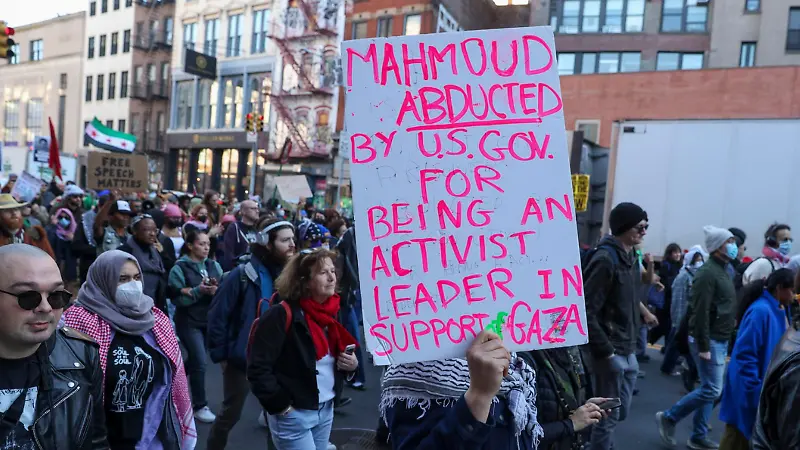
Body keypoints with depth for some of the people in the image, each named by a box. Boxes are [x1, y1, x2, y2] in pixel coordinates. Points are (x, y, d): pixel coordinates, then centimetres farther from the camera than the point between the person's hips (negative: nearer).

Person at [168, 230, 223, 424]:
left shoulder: (214, 266, 2)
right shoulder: (180, 268, -10)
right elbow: (177, 298, -14)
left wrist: (216, 290, -19)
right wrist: (199, 290, -24)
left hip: (209, 320, 5)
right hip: (188, 321, -5)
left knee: (194, 359, 19)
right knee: (200, 362, -8)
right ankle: (200, 406, 7)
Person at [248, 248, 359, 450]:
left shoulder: (330, 313, 5)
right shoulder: (281, 315, -18)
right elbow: (258, 370, -19)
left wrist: (351, 364, -2)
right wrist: (281, 406, -15)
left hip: (326, 411, 7)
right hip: (293, 415, -7)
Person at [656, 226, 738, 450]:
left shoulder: (723, 271, 14)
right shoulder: (708, 273, -16)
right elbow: (701, 312, -21)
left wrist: (725, 342, 16)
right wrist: (704, 346, -22)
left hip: (720, 340, 9)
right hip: (709, 341, -9)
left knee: (709, 389, 12)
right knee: (712, 390, -7)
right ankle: (668, 417, 6)